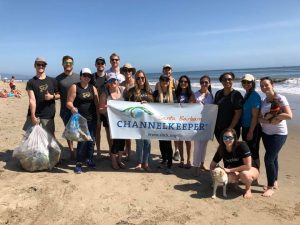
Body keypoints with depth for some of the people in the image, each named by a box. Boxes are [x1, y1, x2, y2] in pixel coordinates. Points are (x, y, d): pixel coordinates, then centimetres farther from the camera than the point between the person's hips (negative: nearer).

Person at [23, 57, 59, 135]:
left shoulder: (52, 81, 6)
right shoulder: (31, 82, 1)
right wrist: (33, 116, -16)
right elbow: (32, 100, -9)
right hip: (34, 115, -1)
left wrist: (52, 96, -12)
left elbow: (59, 95, 11)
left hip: (48, 116, 1)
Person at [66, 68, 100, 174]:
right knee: (82, 140, -10)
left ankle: (88, 159, 28)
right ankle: (79, 163, 3)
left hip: (91, 118, 4)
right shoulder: (74, 87, -1)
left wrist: (98, 117, 7)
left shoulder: (93, 88, 11)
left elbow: (97, 104, 11)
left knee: (91, 140, 8)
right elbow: (69, 102, -7)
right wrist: (72, 108, -28)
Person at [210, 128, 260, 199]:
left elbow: (248, 166, -29)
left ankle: (248, 188, -3)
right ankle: (236, 181, 9)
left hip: (251, 170, -3)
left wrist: (230, 170, -27)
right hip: (235, 172, 4)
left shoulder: (242, 146, -27)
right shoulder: (221, 149, -14)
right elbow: (212, 165, -3)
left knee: (244, 174, -39)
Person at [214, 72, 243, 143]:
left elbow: (238, 114, -13)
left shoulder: (236, 95, -9)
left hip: (232, 129, -4)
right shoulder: (218, 93, 5)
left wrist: (230, 129, -17)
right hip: (218, 128, 4)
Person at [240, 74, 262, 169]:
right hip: (245, 127, 9)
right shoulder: (246, 95, 10)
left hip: (253, 129, -9)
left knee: (253, 153, 4)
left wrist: (251, 132, -20)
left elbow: (255, 116, -19)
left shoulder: (254, 96, -16)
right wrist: (245, 129, 15)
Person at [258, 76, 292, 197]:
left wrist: (272, 117, -15)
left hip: (278, 134, -5)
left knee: (268, 159, -9)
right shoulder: (263, 101, 6)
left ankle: (270, 187, 6)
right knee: (273, 158, 14)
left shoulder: (280, 98, -11)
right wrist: (269, 121, -20)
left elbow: (289, 115, -20)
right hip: (266, 133, 6)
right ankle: (274, 183, 29)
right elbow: (259, 118, -1)